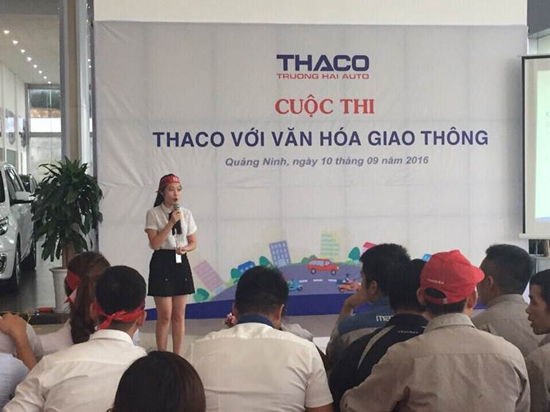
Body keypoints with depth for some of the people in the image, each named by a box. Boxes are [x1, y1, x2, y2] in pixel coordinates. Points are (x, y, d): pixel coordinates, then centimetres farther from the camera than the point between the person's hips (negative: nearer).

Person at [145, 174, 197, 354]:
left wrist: (185, 248, -11)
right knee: (165, 316, 0)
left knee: (179, 315, 9)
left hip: (181, 263, 4)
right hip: (162, 263, -4)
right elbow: (154, 244, -15)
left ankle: (177, 355, 19)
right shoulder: (153, 214, -7)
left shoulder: (186, 213, 5)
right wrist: (171, 223, -20)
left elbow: (193, 242, 11)